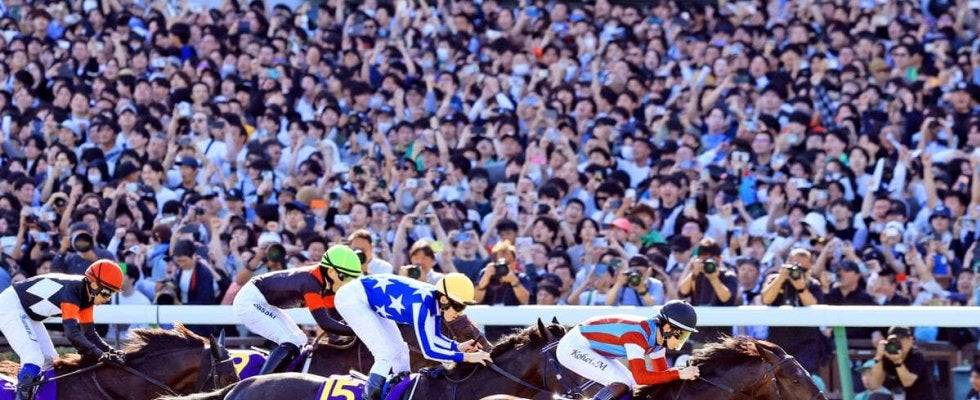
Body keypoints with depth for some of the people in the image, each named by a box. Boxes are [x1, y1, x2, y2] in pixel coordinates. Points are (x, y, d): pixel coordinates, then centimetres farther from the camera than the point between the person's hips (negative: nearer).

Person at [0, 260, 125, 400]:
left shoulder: (86, 296, -2)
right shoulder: (71, 292, -30)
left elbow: (89, 332, 5)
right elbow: (72, 333, -38)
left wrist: (110, 351, -10)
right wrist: (101, 356, -38)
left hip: (26, 313, 10)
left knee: (48, 359, 10)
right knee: (34, 358, -22)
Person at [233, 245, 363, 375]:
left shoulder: (326, 283, 1)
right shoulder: (310, 282, -28)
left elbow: (335, 315, 5)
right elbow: (324, 322, -34)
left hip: (262, 303, 11)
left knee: (300, 341, 12)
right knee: (291, 343, -20)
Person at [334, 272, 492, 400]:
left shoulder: (437, 300, -7)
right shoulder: (422, 303, -32)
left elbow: (433, 338, 7)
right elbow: (429, 351, -33)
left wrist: (458, 347, -9)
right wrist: (466, 357, -31)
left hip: (370, 301, 9)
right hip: (352, 298, -9)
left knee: (399, 350, 13)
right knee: (386, 353, -17)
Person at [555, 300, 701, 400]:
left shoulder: (657, 336, -2)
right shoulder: (637, 334, -30)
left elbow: (662, 372, 7)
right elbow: (641, 377, -35)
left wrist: (687, 374, -10)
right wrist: (678, 374, -34)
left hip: (594, 349, 10)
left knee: (631, 384, 7)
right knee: (622, 383, -21)